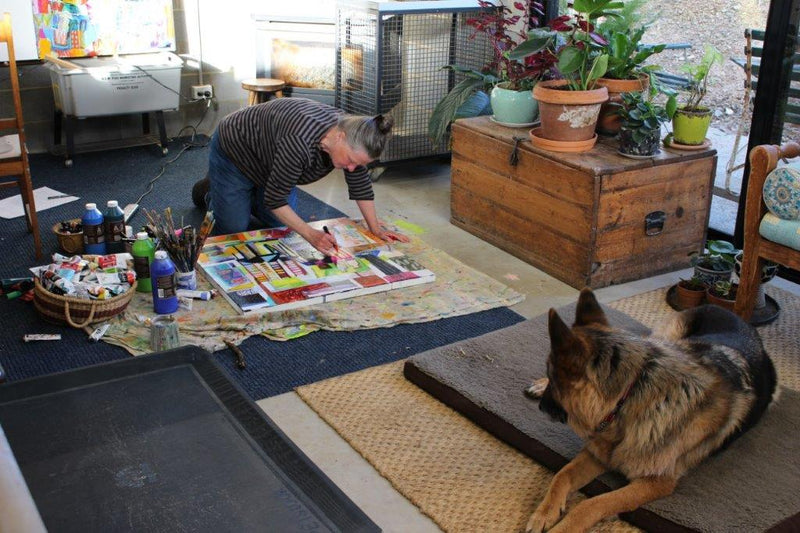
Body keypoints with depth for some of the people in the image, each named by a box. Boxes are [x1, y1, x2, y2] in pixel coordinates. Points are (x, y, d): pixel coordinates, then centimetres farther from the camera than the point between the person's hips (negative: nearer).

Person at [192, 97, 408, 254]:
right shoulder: (300, 141, -45)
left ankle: (248, 195, 32)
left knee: (281, 224, 7)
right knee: (234, 229, -2)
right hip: (233, 150, -6)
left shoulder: (349, 131, -24)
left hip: (266, 154, 7)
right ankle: (210, 192, 26)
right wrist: (311, 235, -35)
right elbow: (274, 199, -34)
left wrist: (376, 228, -10)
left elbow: (361, 184, -9)